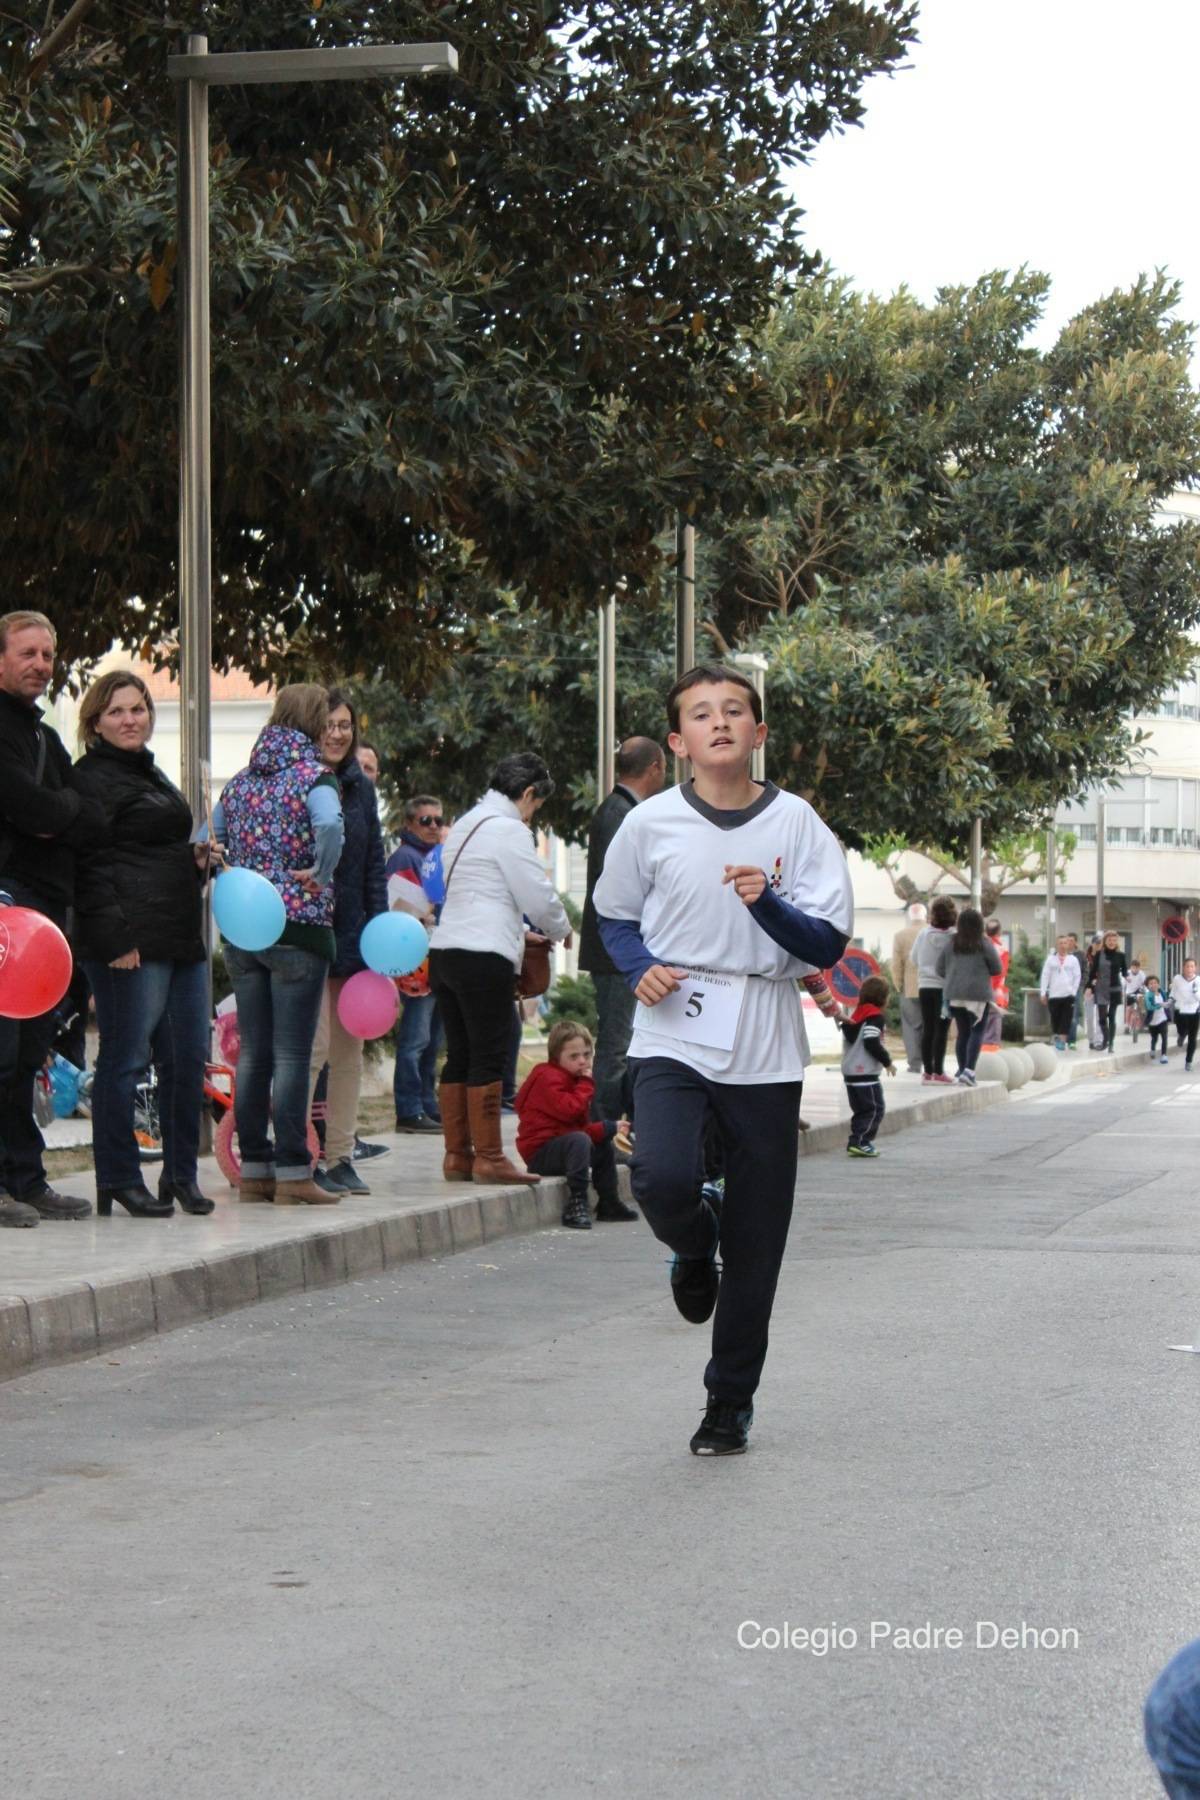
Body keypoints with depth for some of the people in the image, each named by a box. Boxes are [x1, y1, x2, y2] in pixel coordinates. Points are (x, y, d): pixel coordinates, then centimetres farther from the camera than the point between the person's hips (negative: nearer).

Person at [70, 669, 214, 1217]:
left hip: (180, 939, 9)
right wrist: (116, 938, -20)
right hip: (131, 944, -9)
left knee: (188, 1059, 8)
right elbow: (89, 865, -13)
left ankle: (181, 1176, 16)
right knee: (125, 1061, -5)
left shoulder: (153, 775, 23)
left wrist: (201, 859, 11)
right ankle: (119, 1180, 1)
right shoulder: (90, 779, -5)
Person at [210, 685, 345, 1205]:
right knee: (292, 1055, -3)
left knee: (252, 1054, 10)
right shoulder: (313, 776, -8)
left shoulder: (242, 780, 12)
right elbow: (328, 826, -28)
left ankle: (254, 1169, 13)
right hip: (298, 928, -6)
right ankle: (292, 1175, -3)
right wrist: (320, 876, -14)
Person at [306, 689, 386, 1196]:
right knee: (315, 1044, -10)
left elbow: (374, 864, 15)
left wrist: (379, 932, 8)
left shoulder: (360, 788, 13)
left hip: (352, 938, 7)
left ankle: (340, 1156, 14)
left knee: (350, 1046, 8)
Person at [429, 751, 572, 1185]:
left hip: (444, 951, 9)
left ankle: (456, 1154, 13)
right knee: (487, 1058, -5)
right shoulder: (509, 829, -8)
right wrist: (561, 930, 13)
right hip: (483, 957, -9)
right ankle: (488, 1157, -3)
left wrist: (523, 933, 23)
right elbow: (538, 896, -7)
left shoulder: (465, 825, 20)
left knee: (459, 1056, 11)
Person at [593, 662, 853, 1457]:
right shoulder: (651, 823, 1)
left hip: (765, 1051, 1)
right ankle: (695, 1246, 11)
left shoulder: (796, 823, 0)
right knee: (663, 1177, -27)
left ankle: (731, 1401, 20)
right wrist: (641, 968, -4)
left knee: (755, 1246, 3)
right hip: (674, 1036, 0)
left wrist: (768, 904, -20)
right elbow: (614, 916, 16)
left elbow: (829, 945, -2)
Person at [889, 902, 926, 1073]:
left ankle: (915, 1064, -5)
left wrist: (898, 986, 8)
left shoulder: (900, 936, -4)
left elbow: (896, 966, -4)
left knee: (912, 1027, 2)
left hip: (910, 988, -1)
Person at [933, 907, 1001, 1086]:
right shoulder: (984, 943, -7)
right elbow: (996, 969, 0)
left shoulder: (948, 941, 1)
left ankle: (962, 1070, 16)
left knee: (962, 1032, 13)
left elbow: (939, 967, 4)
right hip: (978, 993, -4)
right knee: (977, 1031, -1)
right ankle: (969, 1069, -15)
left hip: (954, 994, 4)